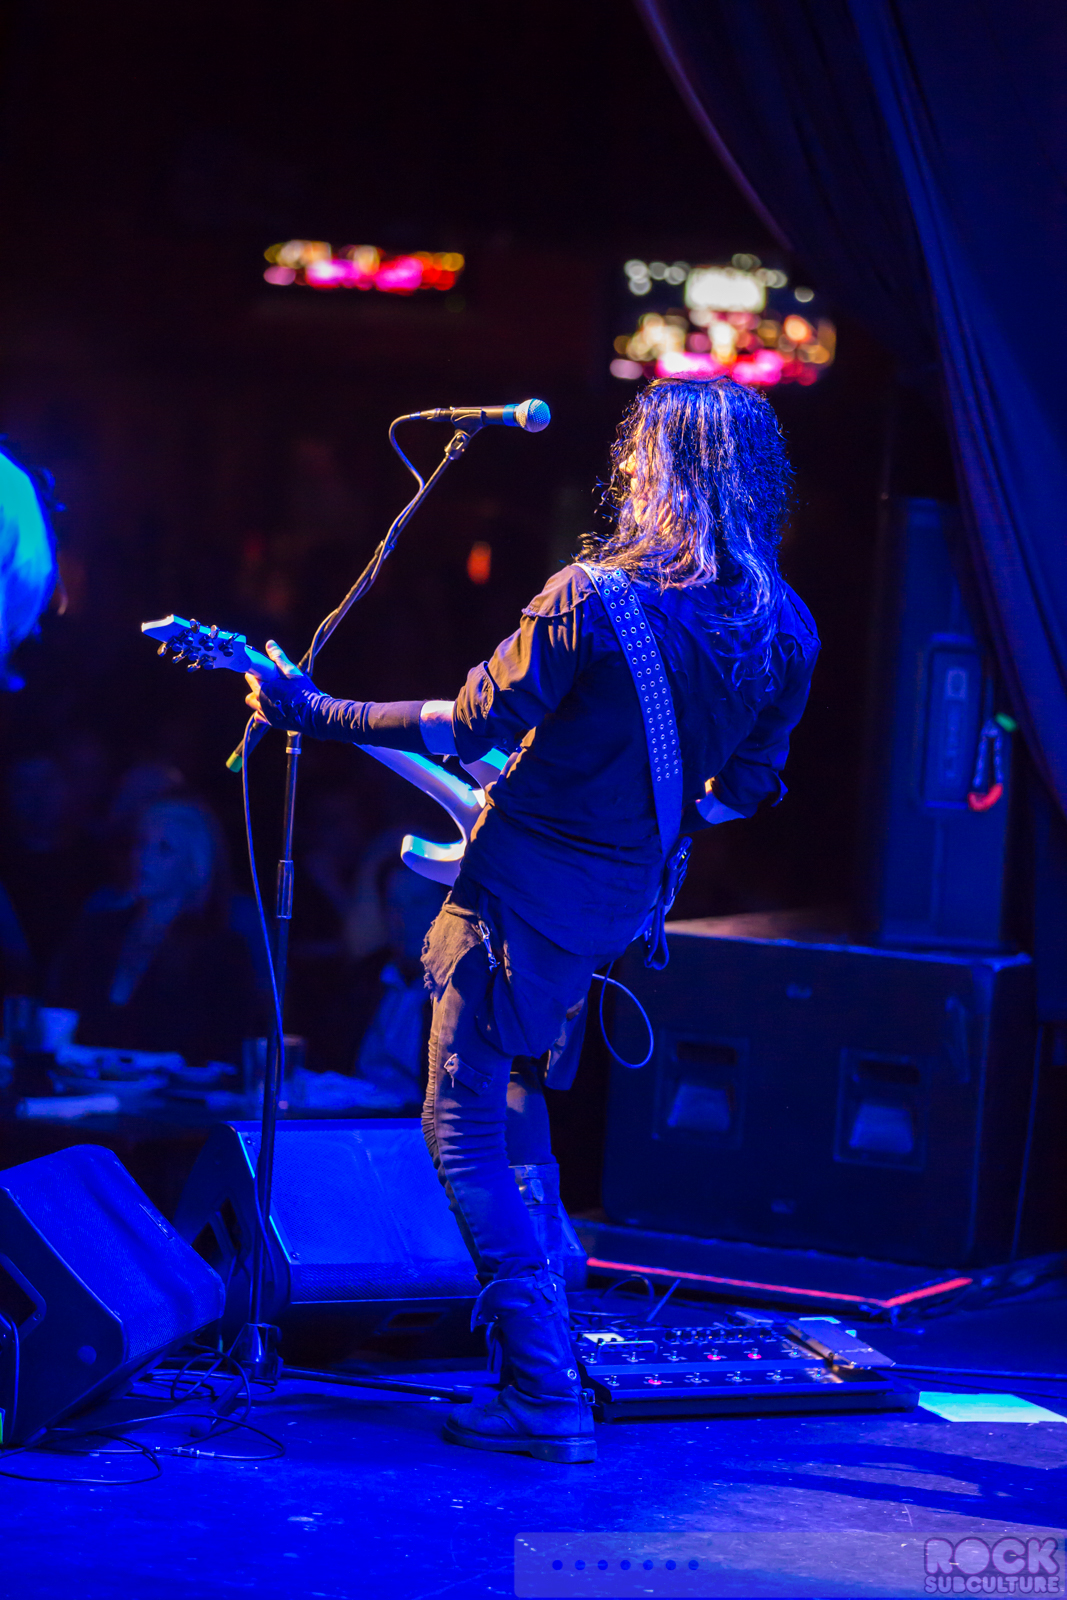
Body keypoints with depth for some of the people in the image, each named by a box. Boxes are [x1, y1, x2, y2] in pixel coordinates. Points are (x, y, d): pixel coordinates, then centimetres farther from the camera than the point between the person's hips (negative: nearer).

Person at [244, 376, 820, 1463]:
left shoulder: (593, 597, -22)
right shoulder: (785, 631, -3)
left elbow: (470, 726, -15)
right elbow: (745, 788, 9)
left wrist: (312, 712, -6)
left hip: (524, 886, -7)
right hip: (620, 901, 7)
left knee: (464, 1129, -1)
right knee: (517, 1101, 27)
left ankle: (546, 1395, -6)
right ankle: (546, 1311, 29)